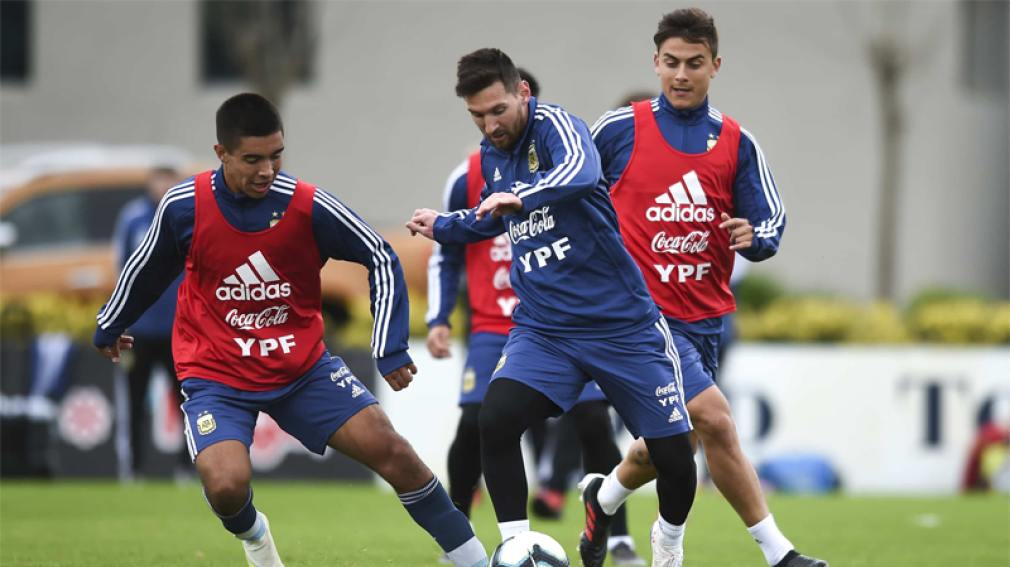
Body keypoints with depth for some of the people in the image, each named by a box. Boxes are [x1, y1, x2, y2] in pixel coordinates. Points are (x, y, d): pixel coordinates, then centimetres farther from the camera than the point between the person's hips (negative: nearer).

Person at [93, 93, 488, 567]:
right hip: (215, 377, -1)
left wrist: (391, 349, -8)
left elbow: (382, 260, -2)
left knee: (388, 448, -8)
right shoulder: (184, 207, -14)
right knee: (227, 486, -24)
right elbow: (146, 270, 7)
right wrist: (110, 327, 23)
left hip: (302, 367, 1)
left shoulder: (310, 208, -16)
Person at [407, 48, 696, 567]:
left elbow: (581, 173, -39)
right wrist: (441, 227, 26)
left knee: (675, 460, -3)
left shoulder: (555, 126, -14)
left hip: (622, 324, -5)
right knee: (495, 419, -23)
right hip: (543, 328, 5)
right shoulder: (491, 155, 7)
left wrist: (521, 197, -55)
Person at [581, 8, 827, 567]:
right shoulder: (619, 129, -4)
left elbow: (772, 222, 4)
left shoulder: (737, 143, 5)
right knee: (714, 418, -21)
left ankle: (605, 498, 48)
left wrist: (754, 237, -17)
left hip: (705, 314, 5)